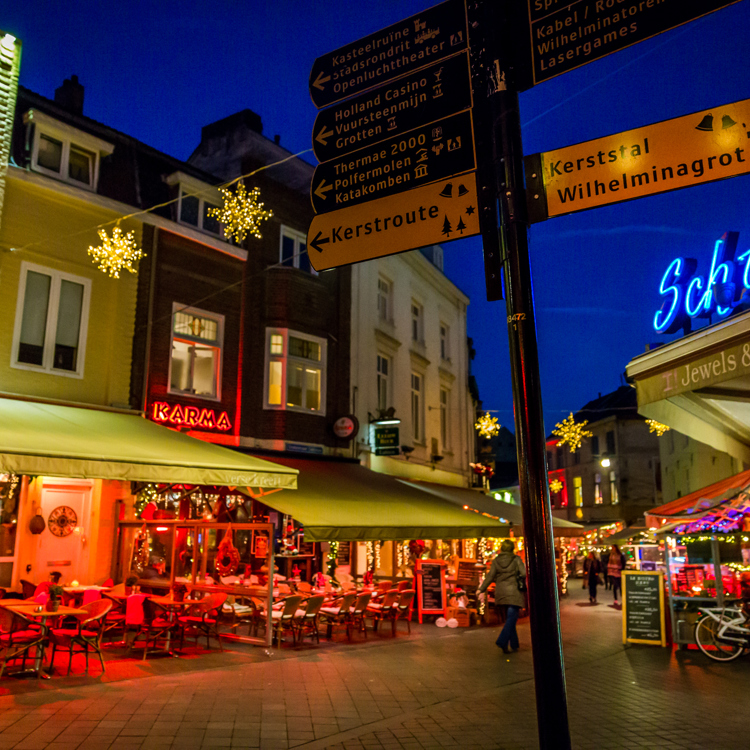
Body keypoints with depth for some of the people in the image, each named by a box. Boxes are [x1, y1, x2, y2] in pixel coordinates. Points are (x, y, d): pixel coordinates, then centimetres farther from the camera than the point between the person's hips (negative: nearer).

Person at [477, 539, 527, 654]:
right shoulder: (516, 559, -3)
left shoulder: (496, 561, 3)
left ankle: (514, 644, 17)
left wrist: (481, 589, 1)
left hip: (500, 593, 4)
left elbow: (490, 576, -3)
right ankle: (502, 641, -19)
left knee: (509, 619, 15)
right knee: (511, 618, -4)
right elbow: (524, 574, -11)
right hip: (514, 593, -4)